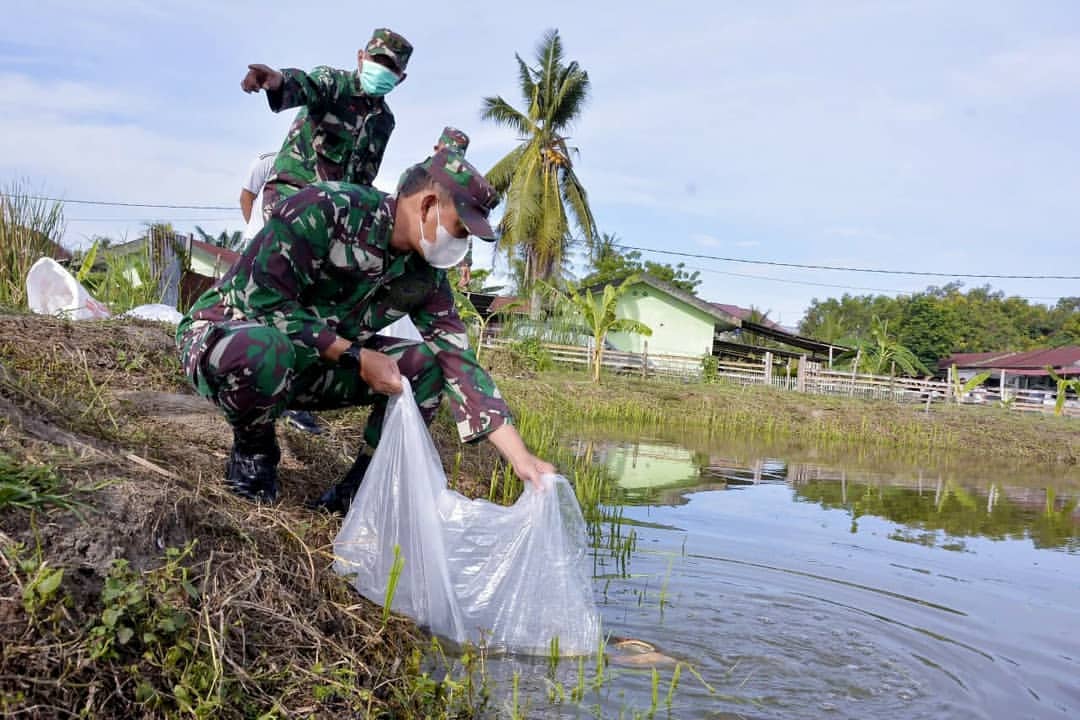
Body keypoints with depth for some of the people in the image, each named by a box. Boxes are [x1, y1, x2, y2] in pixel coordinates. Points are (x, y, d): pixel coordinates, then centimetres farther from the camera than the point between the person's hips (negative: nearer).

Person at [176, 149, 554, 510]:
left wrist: (521, 458, -18)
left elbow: (458, 360, -10)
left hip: (304, 365, 6)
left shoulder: (425, 274, -5)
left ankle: (360, 483, -2)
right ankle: (253, 451, -8)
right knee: (264, 350, -41)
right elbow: (268, 302, -27)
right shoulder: (326, 209, -25)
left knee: (428, 363, -11)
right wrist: (357, 357, -25)